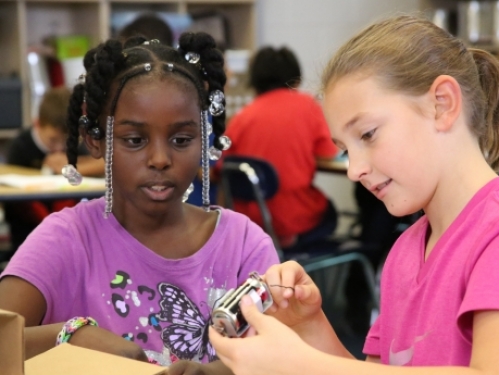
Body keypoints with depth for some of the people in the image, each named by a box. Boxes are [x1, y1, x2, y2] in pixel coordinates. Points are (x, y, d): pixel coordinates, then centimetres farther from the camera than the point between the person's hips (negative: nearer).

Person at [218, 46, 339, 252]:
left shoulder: (241, 117, 2)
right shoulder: (306, 105, -2)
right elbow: (327, 154, 0)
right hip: (297, 222, -4)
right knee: (329, 212, 29)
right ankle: (288, 241, 5)